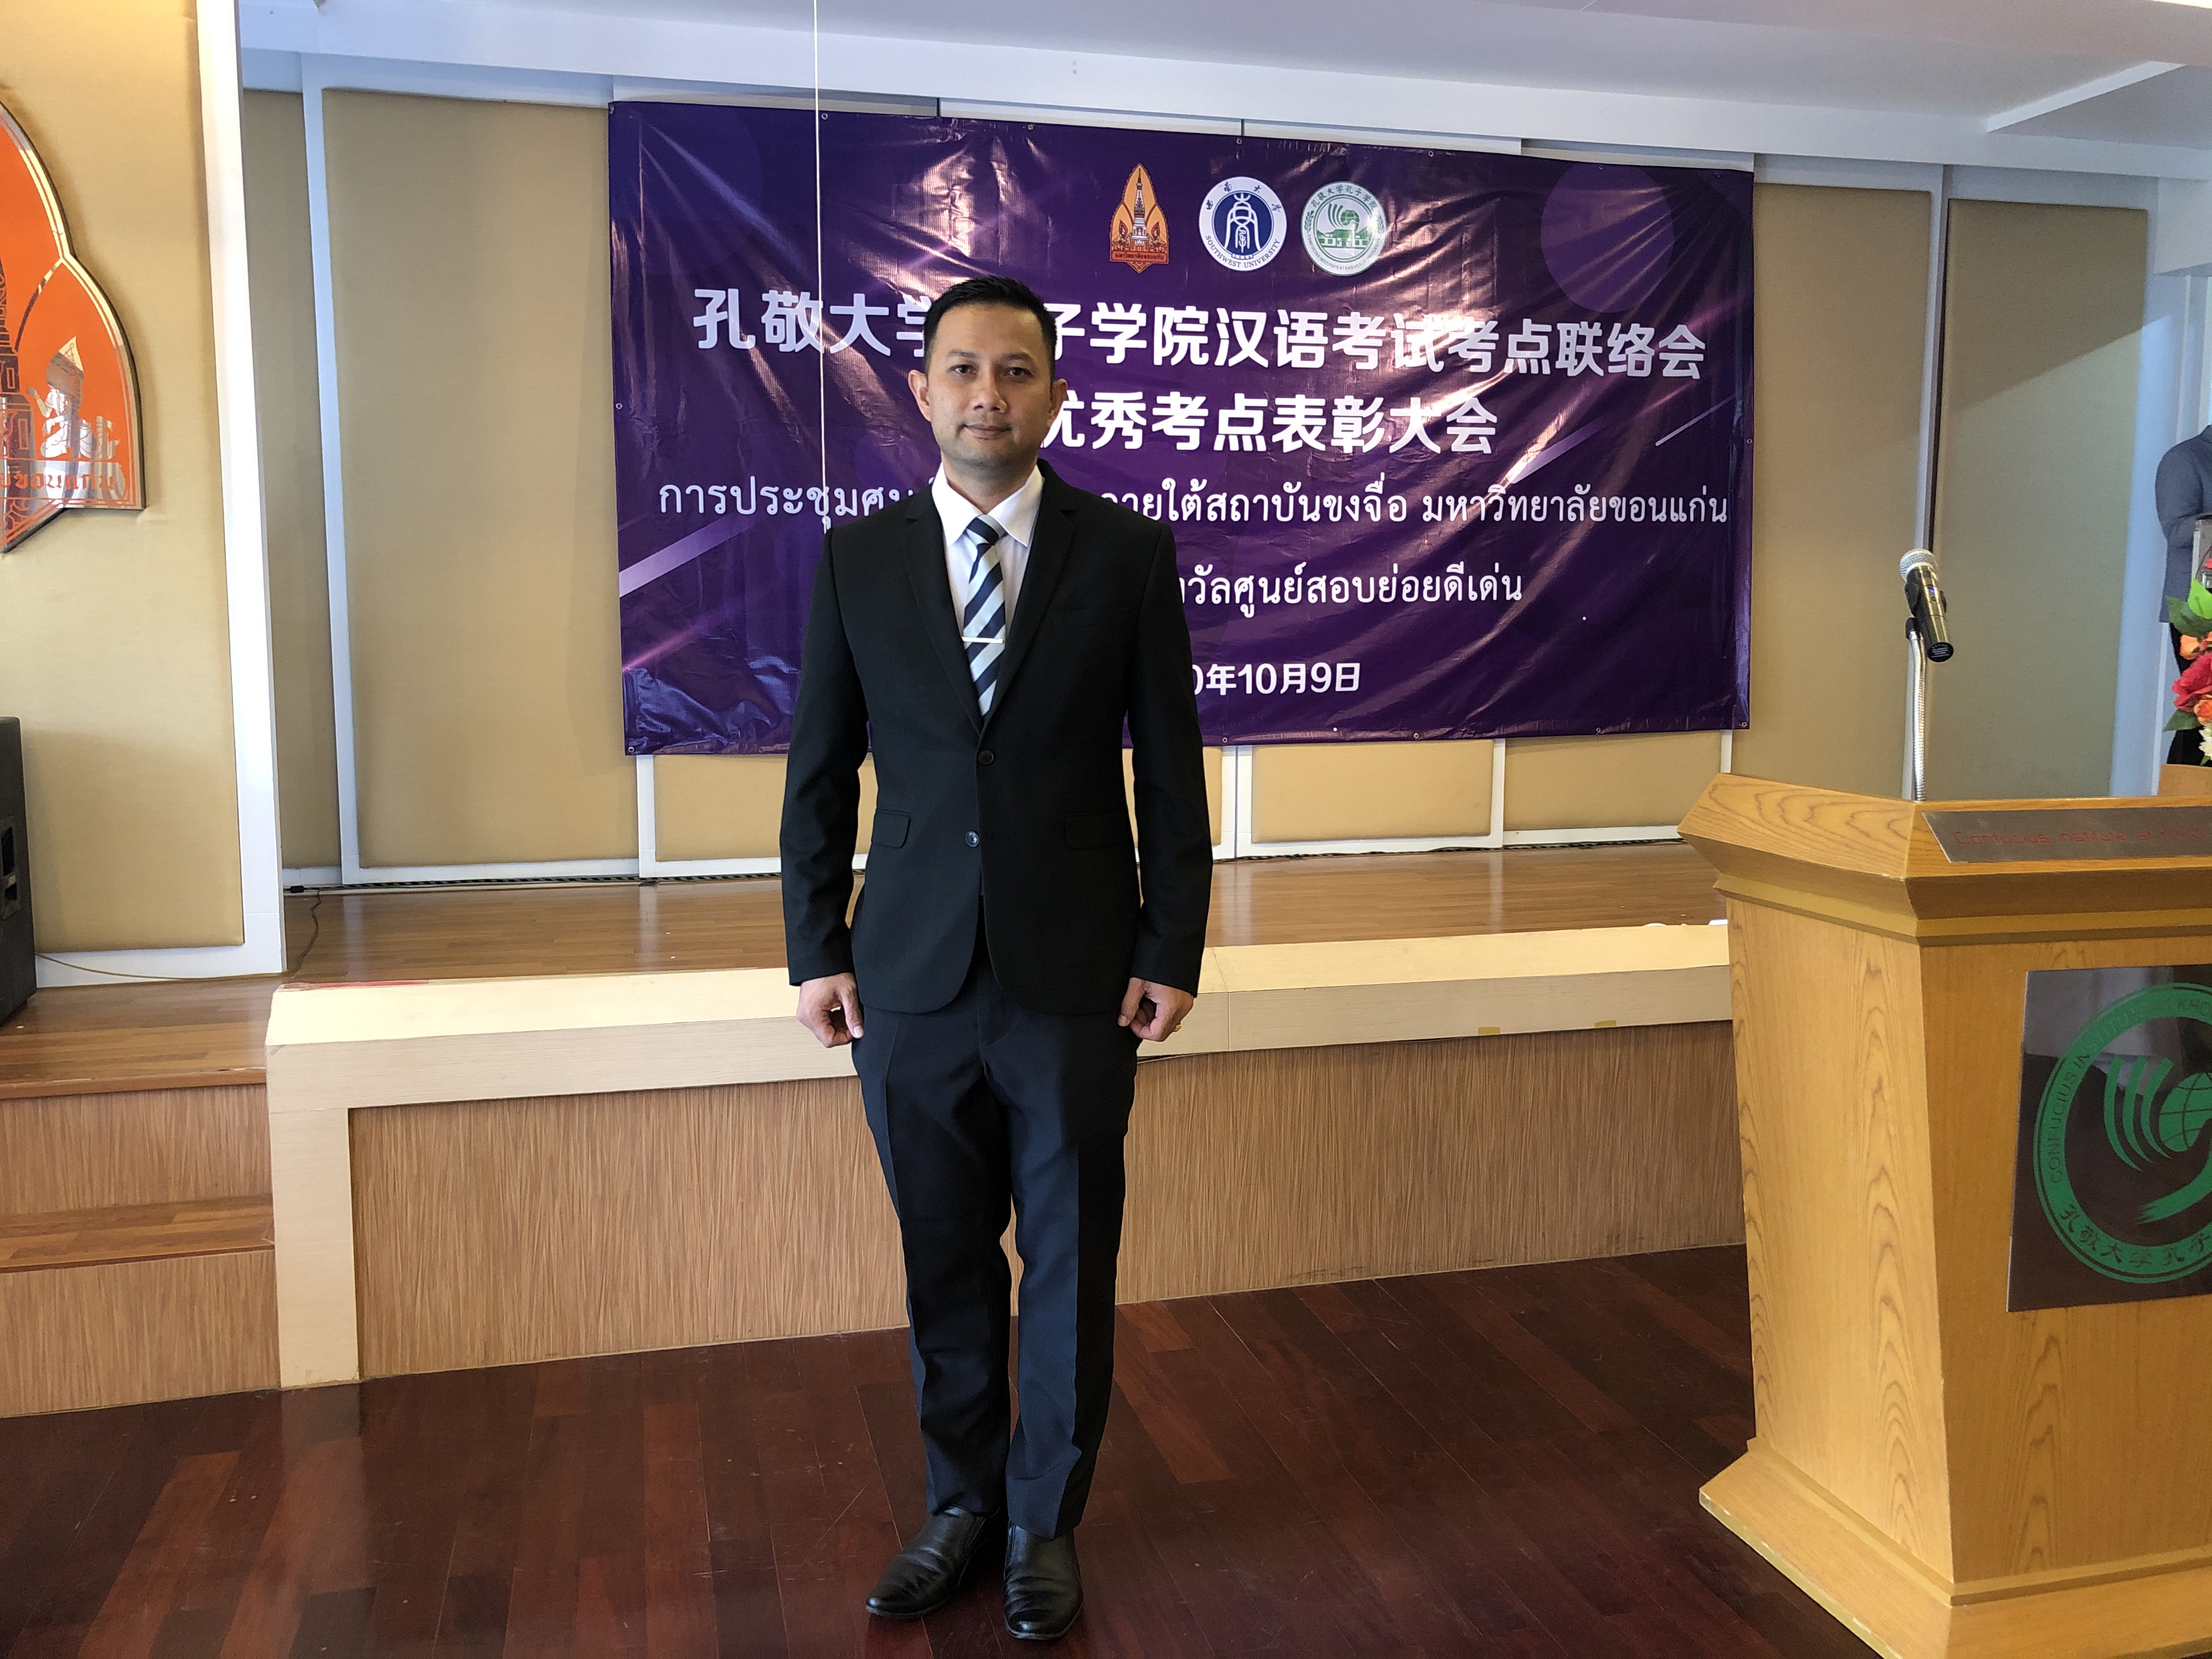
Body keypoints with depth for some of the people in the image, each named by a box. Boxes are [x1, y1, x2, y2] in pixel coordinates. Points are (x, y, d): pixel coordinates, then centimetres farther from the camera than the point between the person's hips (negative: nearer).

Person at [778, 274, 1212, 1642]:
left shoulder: (1128, 551, -1)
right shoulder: (858, 559, 4)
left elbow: (1171, 766, 0)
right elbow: (821, 773, 6)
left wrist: (1173, 952, -3)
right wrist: (816, 951, 2)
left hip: (1077, 972, -1)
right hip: (912, 975, 2)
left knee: (1071, 1261, 9)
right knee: (944, 1263, 13)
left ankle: (1047, 1521, 29)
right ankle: (964, 1504, 33)